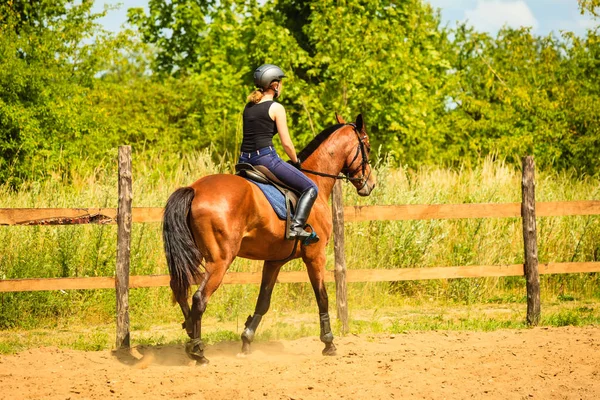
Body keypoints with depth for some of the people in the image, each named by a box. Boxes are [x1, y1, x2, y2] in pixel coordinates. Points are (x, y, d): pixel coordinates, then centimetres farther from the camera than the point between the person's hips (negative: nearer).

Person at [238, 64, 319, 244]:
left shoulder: (248, 107, 14)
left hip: (245, 160, 7)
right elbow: (286, 143, -7)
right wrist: (296, 161, 10)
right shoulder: (276, 108, -6)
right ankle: (297, 226, -17)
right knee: (310, 188, -1)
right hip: (266, 158, -7)